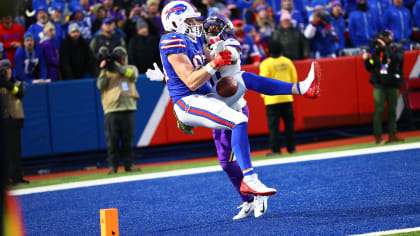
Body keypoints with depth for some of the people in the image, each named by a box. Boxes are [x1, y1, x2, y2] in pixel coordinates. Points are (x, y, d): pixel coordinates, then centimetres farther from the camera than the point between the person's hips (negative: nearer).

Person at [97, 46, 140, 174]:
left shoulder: (131, 68, 17)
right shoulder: (107, 72, 16)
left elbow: (133, 75, -6)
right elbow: (101, 86, 2)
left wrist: (116, 66, -12)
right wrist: (104, 71, -10)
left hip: (128, 108, 1)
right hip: (112, 109, -1)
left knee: (128, 139, 1)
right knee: (112, 139, -4)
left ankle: (129, 163, 8)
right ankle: (113, 165, 1)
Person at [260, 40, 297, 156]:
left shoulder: (266, 64, -10)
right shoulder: (287, 62, 5)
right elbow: (294, 78, 9)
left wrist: (263, 94, 4)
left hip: (272, 99, -5)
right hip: (287, 98, 5)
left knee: (273, 125, 0)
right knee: (289, 123, 11)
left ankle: (276, 149, -2)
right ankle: (291, 147, 14)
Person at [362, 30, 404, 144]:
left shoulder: (397, 50, 4)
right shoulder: (376, 52, 8)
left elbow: (396, 58, -19)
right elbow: (369, 68, 9)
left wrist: (385, 46, -21)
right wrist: (366, 60, -10)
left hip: (393, 86, 0)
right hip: (379, 85, 0)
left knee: (392, 110, 6)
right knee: (379, 110, -6)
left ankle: (392, 135, 15)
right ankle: (378, 136, -5)